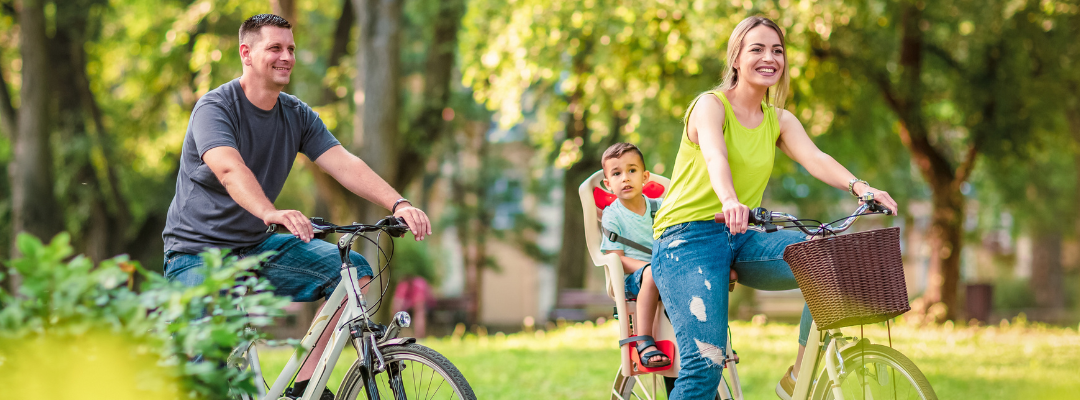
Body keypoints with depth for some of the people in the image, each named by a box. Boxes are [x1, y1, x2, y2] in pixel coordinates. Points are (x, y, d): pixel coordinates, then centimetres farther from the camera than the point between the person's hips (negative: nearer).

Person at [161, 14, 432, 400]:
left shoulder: (297, 116, 3)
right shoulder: (214, 107, -17)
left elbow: (344, 163, -9)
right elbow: (229, 168, -37)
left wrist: (398, 204, -27)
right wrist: (272, 213, -56)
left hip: (256, 246, 6)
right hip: (199, 252, -6)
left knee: (353, 270, -12)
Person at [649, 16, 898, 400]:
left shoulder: (779, 121, 12)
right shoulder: (710, 105, -6)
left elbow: (814, 158, -6)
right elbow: (714, 156, -26)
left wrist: (860, 187, -28)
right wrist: (730, 201, -48)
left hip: (740, 240, 6)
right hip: (689, 238, -6)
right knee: (705, 364, -21)